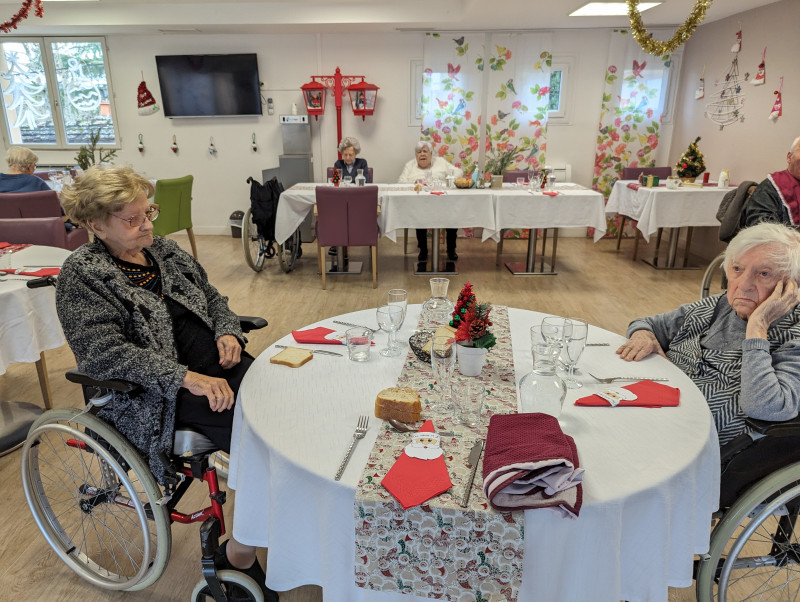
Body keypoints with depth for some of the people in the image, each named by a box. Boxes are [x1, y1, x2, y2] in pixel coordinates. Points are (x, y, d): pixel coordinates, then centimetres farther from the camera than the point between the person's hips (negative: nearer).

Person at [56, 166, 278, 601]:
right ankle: (239, 555, -3)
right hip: (156, 395, -7)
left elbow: (212, 297, 22)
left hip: (218, 367, 7)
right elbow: (104, 352, -16)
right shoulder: (82, 274, -5)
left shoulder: (162, 250, 14)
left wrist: (227, 332, -1)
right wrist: (186, 378, -24)